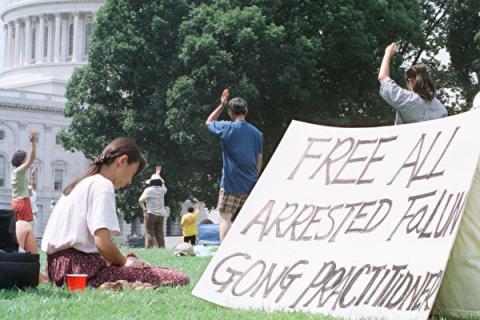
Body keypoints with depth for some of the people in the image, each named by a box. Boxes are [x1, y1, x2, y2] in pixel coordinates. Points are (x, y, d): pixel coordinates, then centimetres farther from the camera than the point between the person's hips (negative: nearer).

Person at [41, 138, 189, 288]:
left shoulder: (82, 183, 21)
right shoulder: (103, 185, -8)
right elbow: (103, 242, -20)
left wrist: (122, 259, 16)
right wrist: (124, 262, -1)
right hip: (79, 267, -10)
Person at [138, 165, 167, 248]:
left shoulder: (148, 190, -6)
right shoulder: (162, 190, 7)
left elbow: (140, 200, -13)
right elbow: (162, 182, 30)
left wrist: (144, 209, -2)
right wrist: (158, 173, 42)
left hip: (150, 214, -4)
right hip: (161, 214, 4)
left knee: (149, 233, -6)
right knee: (160, 234, 7)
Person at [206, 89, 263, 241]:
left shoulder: (227, 128, -6)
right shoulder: (256, 133, 7)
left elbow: (208, 122, 14)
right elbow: (259, 160, 13)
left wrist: (221, 105, 17)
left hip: (231, 183, -5)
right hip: (251, 184, 5)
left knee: (225, 217, -5)